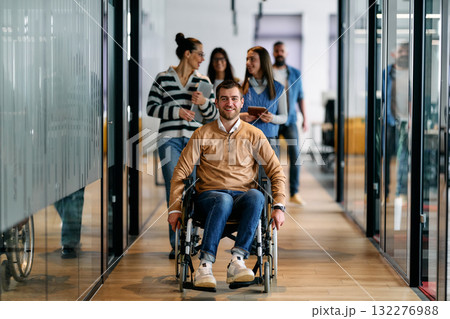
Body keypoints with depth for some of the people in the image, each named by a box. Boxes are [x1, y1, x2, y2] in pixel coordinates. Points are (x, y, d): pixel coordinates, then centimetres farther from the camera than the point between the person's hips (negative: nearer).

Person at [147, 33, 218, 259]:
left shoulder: (203, 81, 11)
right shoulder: (163, 78, 3)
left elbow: (214, 115, 11)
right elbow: (151, 108, 1)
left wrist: (204, 103, -10)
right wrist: (176, 111, -11)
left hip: (195, 140, 3)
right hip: (170, 139, -3)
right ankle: (176, 243, -3)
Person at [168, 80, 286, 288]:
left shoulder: (254, 135, 12)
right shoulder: (203, 134, 10)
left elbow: (276, 173, 9)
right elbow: (181, 172, 8)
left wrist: (279, 207, -5)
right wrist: (175, 208, -2)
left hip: (242, 196, 1)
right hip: (208, 195, -1)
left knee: (256, 196, -36)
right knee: (224, 200, -38)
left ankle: (237, 260, -43)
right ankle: (205, 266, -44)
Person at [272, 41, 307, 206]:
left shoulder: (295, 73, 10)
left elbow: (300, 97, 13)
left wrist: (305, 118, 6)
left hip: (290, 119, 1)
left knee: (295, 155, -9)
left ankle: (294, 193, -4)